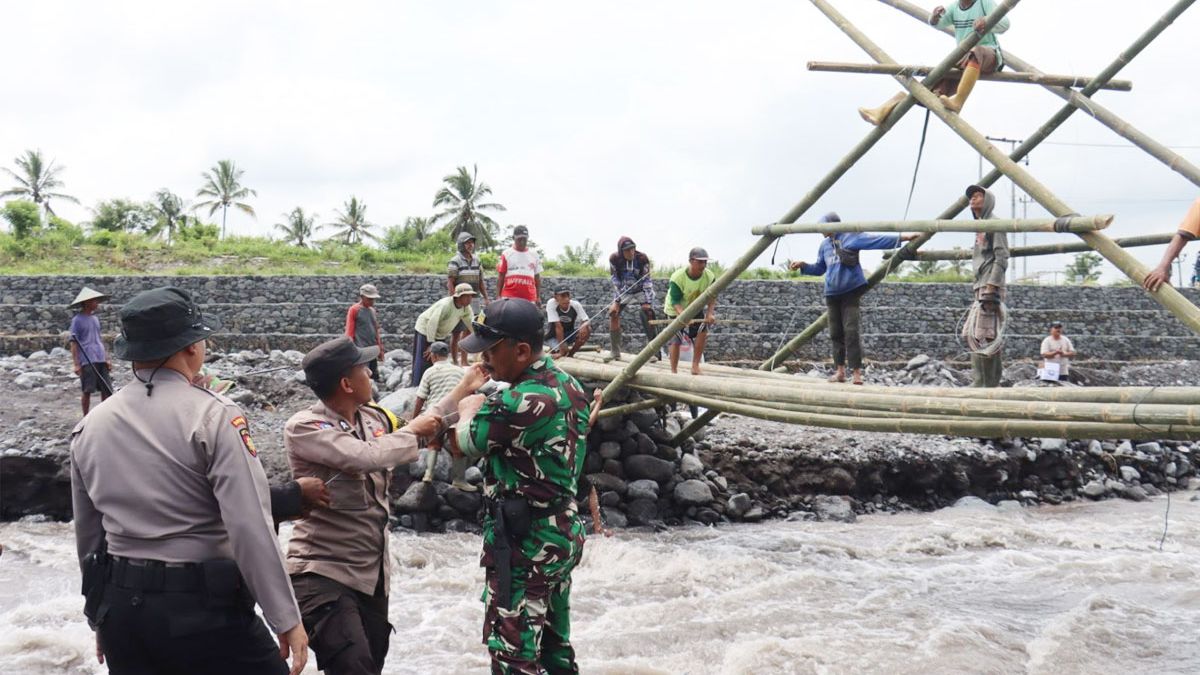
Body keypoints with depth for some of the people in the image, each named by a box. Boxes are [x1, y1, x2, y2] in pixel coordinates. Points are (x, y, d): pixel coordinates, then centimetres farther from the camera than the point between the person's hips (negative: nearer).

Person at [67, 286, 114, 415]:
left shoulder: (95, 318, 16)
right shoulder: (77, 320, -4)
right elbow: (74, 343, -6)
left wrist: (107, 359, 15)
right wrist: (76, 364, -12)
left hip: (101, 360, 6)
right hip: (87, 361, -6)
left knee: (107, 390, 4)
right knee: (87, 391, 0)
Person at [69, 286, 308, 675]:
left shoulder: (90, 425, 5)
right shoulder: (213, 417, -14)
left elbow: (87, 534, 13)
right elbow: (251, 528, -19)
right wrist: (285, 618, -13)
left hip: (121, 610, 6)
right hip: (203, 610, -6)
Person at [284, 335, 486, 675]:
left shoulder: (374, 417, 7)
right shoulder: (303, 428, -15)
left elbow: (417, 432, 27)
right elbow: (365, 456, -29)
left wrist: (463, 390, 31)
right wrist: (413, 429, -13)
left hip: (373, 572, 8)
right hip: (323, 573, -8)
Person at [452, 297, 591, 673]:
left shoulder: (516, 404, -25)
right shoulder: (570, 386, 3)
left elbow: (466, 444, -9)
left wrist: (468, 411, 10)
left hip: (524, 546, -9)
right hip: (563, 536, 9)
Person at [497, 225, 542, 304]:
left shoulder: (534, 255, 10)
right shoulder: (506, 254, 4)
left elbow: (537, 277, 13)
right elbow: (500, 277, 5)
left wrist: (538, 297, 8)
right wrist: (499, 296, 0)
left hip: (529, 299, 2)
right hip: (509, 297, -2)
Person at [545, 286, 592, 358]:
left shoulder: (576, 304, -18)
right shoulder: (551, 303, -26)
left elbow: (586, 321, -16)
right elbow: (558, 327, -29)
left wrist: (584, 326, -41)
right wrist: (562, 348, -30)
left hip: (569, 334, 4)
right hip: (554, 336, -4)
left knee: (587, 329, -22)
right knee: (563, 351, -31)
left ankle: (570, 354, -3)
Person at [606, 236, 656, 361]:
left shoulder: (642, 258, -24)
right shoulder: (614, 259, -20)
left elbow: (646, 280, -20)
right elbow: (615, 281, -13)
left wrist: (647, 301, -25)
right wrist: (616, 301, -17)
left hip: (642, 290, -2)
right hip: (624, 291, 2)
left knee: (648, 313, -20)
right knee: (613, 313, -10)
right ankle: (615, 353, 1)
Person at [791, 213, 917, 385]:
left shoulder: (851, 237, -4)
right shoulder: (824, 245, 15)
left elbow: (876, 240, -12)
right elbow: (819, 268, 26)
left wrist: (902, 237, -20)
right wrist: (803, 265, 11)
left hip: (851, 292, -6)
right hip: (832, 293, 6)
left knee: (851, 331, -13)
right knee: (836, 334, 4)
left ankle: (857, 372, -12)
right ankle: (840, 371, 11)